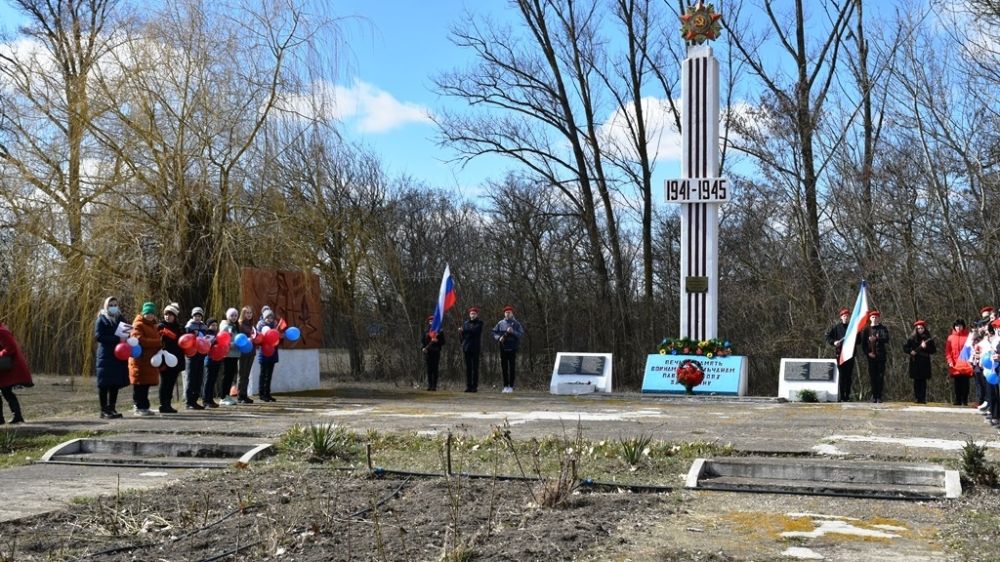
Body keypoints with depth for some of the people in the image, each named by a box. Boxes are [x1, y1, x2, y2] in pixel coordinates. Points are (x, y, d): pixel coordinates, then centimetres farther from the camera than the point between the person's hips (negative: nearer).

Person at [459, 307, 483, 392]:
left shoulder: (479, 323, 4)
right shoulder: (465, 323, 16)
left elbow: (475, 331, -13)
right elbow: (461, 335, 14)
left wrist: (464, 330, -12)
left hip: (475, 348, -3)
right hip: (466, 348, 4)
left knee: (475, 367, -3)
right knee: (468, 368, 3)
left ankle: (474, 386, -2)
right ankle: (468, 386, 4)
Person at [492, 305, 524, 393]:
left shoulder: (516, 323, 2)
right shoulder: (500, 323, 9)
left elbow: (521, 334, -5)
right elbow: (494, 332, 9)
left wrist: (513, 332, -20)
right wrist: (499, 338, -9)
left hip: (512, 348, -3)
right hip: (503, 348, 3)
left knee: (511, 368, -3)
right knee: (504, 368, 6)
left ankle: (511, 386, 0)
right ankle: (505, 386, 13)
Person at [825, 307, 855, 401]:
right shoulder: (836, 327, 5)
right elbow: (828, 336, 7)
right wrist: (833, 342, -10)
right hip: (840, 353, -3)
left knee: (849, 376, 4)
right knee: (841, 375, -5)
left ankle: (847, 396, 10)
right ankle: (841, 396, -3)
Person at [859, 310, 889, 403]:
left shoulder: (883, 329, 6)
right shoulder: (866, 329, 9)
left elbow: (886, 339, -8)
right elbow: (863, 342, 6)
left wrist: (876, 339, -23)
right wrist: (868, 353, -5)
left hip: (881, 356, -1)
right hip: (871, 356, 1)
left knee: (880, 376, -3)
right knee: (872, 376, 2)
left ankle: (879, 396, 0)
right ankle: (874, 396, 10)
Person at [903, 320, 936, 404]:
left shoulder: (928, 338, 6)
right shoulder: (912, 338, 6)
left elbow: (934, 350, 4)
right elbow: (905, 347, 10)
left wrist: (925, 347, -11)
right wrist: (910, 351, -8)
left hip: (925, 362, 0)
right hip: (915, 362, 0)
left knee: (923, 381, -2)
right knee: (916, 381, 0)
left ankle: (923, 399, 0)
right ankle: (917, 398, 4)